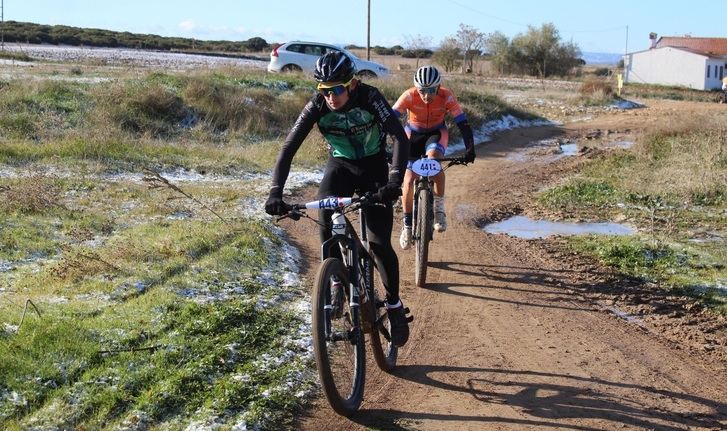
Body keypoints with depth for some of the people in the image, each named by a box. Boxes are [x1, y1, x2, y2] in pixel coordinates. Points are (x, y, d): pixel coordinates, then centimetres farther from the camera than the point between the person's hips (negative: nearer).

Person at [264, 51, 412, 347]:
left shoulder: (369, 97, -26)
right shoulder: (317, 106, -20)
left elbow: (400, 137, -34)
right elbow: (289, 148, -23)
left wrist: (395, 181, -49)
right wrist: (275, 193, -37)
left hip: (374, 167, -2)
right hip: (340, 165, 2)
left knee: (379, 243, -10)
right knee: (325, 213, -30)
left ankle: (394, 305, 10)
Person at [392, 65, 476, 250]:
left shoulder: (447, 96, -27)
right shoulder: (409, 96, -29)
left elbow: (463, 123, -26)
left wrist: (470, 149, -36)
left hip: (437, 133, 0)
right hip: (413, 134, 1)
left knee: (433, 157, -34)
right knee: (408, 181, -9)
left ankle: (439, 208, -17)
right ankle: (407, 225, 10)